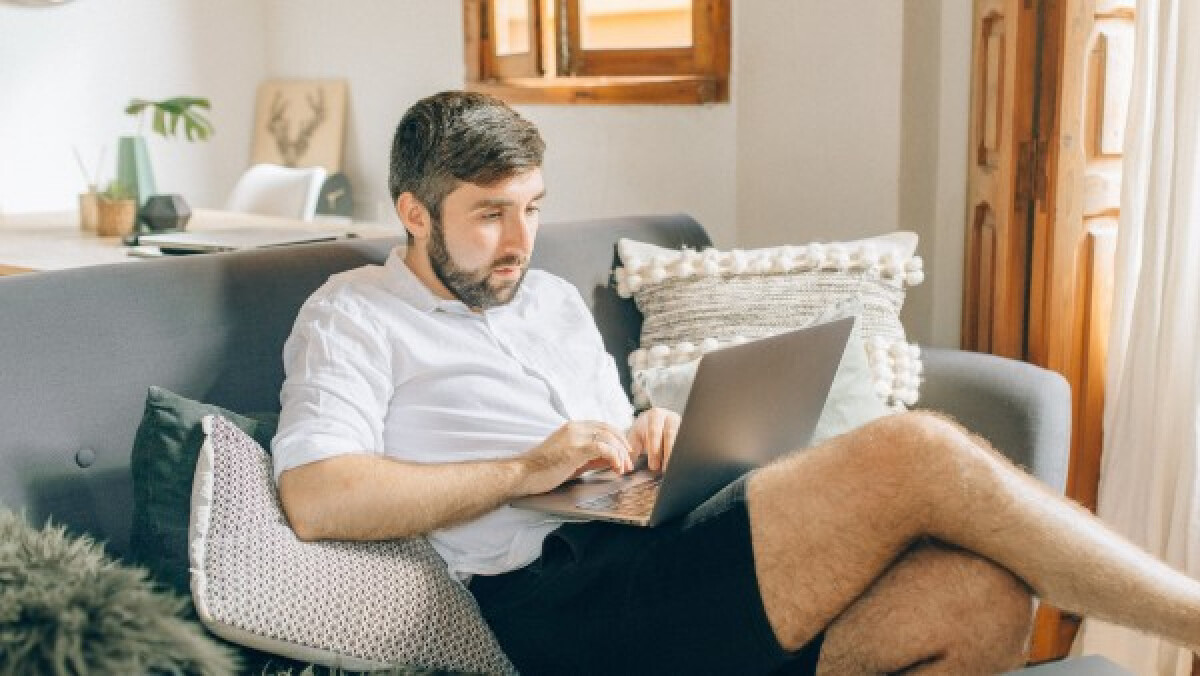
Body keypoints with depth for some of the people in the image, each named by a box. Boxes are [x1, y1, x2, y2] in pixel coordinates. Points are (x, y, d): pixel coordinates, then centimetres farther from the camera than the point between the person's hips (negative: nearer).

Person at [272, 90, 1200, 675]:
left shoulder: (555, 300, 28)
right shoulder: (354, 316, 7)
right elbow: (316, 499, -9)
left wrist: (651, 436, 7)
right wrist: (526, 470, -13)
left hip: (660, 551, 8)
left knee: (980, 599, -23)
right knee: (918, 454, -22)